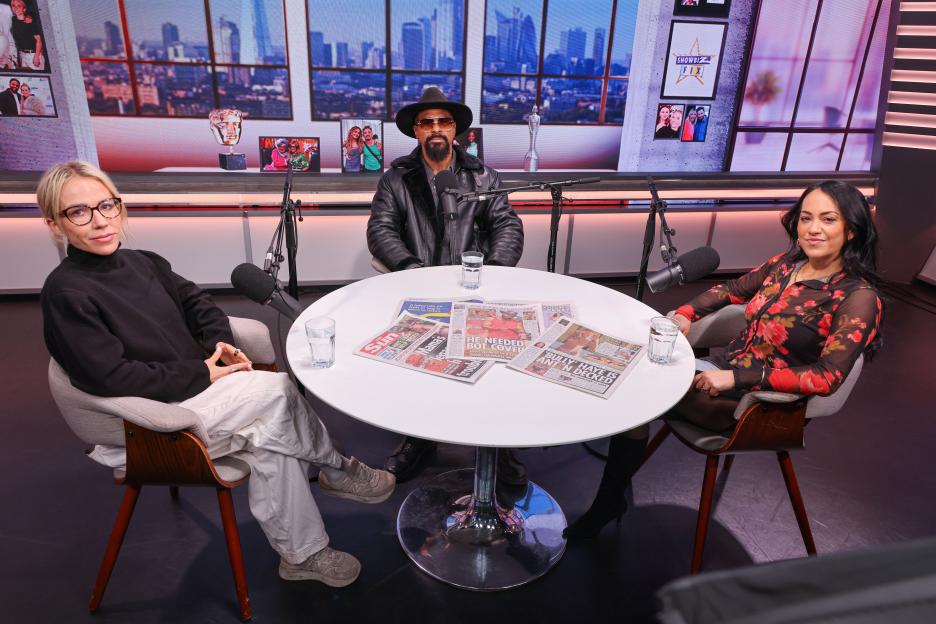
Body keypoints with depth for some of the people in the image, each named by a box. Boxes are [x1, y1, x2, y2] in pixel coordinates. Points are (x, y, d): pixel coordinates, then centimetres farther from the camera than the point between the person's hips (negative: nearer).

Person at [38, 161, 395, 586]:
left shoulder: (143, 263, 7)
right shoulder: (65, 294, -15)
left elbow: (199, 305, 16)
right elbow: (112, 378, -22)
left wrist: (221, 344, -5)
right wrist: (203, 373, -20)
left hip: (193, 388, 7)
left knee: (269, 438, -17)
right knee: (279, 389, -19)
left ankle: (301, 554, 0)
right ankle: (336, 470, 5)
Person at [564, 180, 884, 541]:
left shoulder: (858, 297, -15)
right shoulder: (787, 263, 5)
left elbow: (828, 377, -23)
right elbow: (733, 290, 19)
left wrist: (738, 376, -29)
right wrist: (686, 313, 1)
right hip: (726, 368, 6)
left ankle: (607, 503, -1)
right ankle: (608, 502, -8)